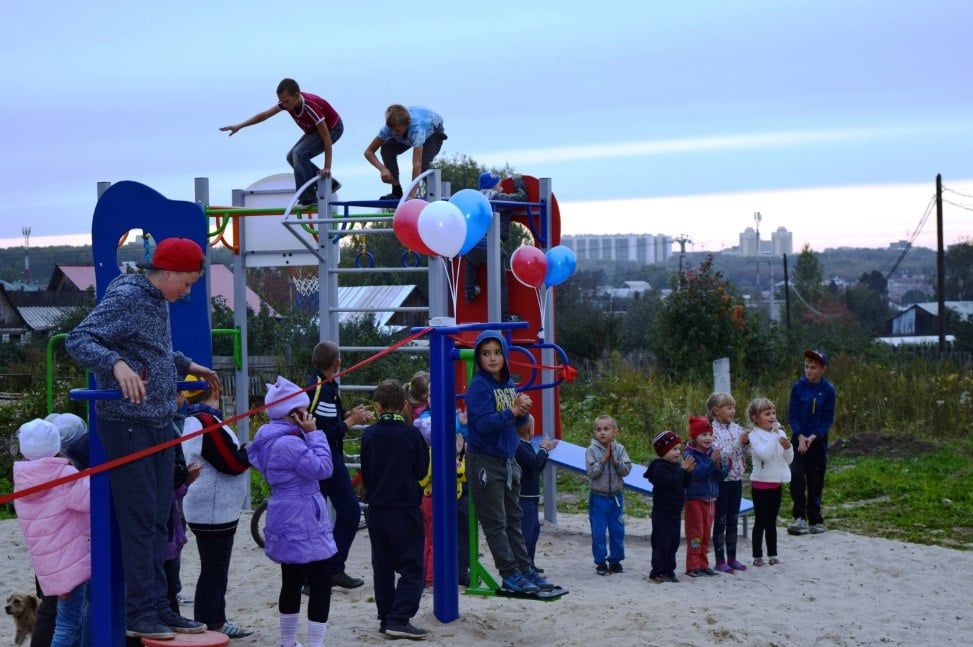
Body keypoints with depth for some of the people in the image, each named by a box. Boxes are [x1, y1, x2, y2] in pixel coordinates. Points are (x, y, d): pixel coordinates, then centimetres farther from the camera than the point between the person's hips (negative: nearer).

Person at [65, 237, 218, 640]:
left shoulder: (159, 301, 15)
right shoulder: (125, 297, -14)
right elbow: (78, 340, -22)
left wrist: (187, 366, 33)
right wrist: (117, 364, -37)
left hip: (160, 424, 9)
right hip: (127, 424, -9)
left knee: (158, 521, 11)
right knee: (139, 520, -7)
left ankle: (158, 607, 17)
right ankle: (140, 615, -2)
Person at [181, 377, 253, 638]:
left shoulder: (192, 421, 13)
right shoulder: (208, 422, -21)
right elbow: (233, 463, -22)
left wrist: (241, 451, 4)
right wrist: (249, 451, -4)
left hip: (213, 511, 11)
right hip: (214, 512, -11)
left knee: (215, 568, 18)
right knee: (214, 570, -4)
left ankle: (216, 621, 27)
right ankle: (208, 626, 1)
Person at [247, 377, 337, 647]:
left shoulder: (273, 439, 12)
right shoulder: (289, 443, -22)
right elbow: (322, 468, -20)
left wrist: (308, 434, 11)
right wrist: (314, 433, -15)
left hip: (287, 527, 11)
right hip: (304, 526, -11)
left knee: (292, 583, 18)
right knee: (321, 584, -7)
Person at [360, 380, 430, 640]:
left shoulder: (369, 434, -1)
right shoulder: (411, 434, -10)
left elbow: (365, 472, 8)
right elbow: (422, 470, 1)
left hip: (376, 509, 4)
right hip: (406, 508, -4)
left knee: (382, 566, 14)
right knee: (412, 568, -1)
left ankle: (386, 618, 16)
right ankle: (399, 620, -12)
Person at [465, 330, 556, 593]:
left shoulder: (509, 384, 9)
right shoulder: (478, 386, -13)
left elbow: (518, 422, 12)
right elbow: (483, 423, -23)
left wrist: (522, 411, -9)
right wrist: (512, 411, -31)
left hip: (508, 460, 8)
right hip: (485, 462, -8)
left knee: (513, 520, 14)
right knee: (496, 522, -2)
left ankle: (525, 570, 19)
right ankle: (510, 575, 0)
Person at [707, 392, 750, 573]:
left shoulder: (736, 428, 6)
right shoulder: (713, 430, -13)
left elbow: (746, 454, 11)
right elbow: (718, 454, -22)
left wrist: (746, 443, -9)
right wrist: (738, 443, -23)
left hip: (736, 479, 6)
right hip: (721, 480, -6)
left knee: (733, 521, 12)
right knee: (720, 521, 1)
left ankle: (732, 558, 19)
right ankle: (720, 561, 6)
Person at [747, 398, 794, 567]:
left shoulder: (780, 433, 7)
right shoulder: (754, 435, -11)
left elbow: (789, 459, 9)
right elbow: (764, 454, -28)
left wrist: (788, 446, -11)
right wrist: (774, 435, -25)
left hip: (776, 483, 6)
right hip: (761, 483, -6)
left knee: (772, 521, 13)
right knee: (760, 521, 0)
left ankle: (772, 555, 19)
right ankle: (757, 556, 7)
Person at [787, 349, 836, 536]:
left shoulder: (828, 390, -4)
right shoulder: (798, 387, -2)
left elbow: (828, 419, -4)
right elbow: (792, 415, -1)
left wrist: (813, 437, -15)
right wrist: (800, 436, -14)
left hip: (818, 440, 0)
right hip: (799, 439, 0)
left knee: (815, 480, 5)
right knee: (796, 475, -16)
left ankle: (815, 520, 15)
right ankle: (800, 518, -16)